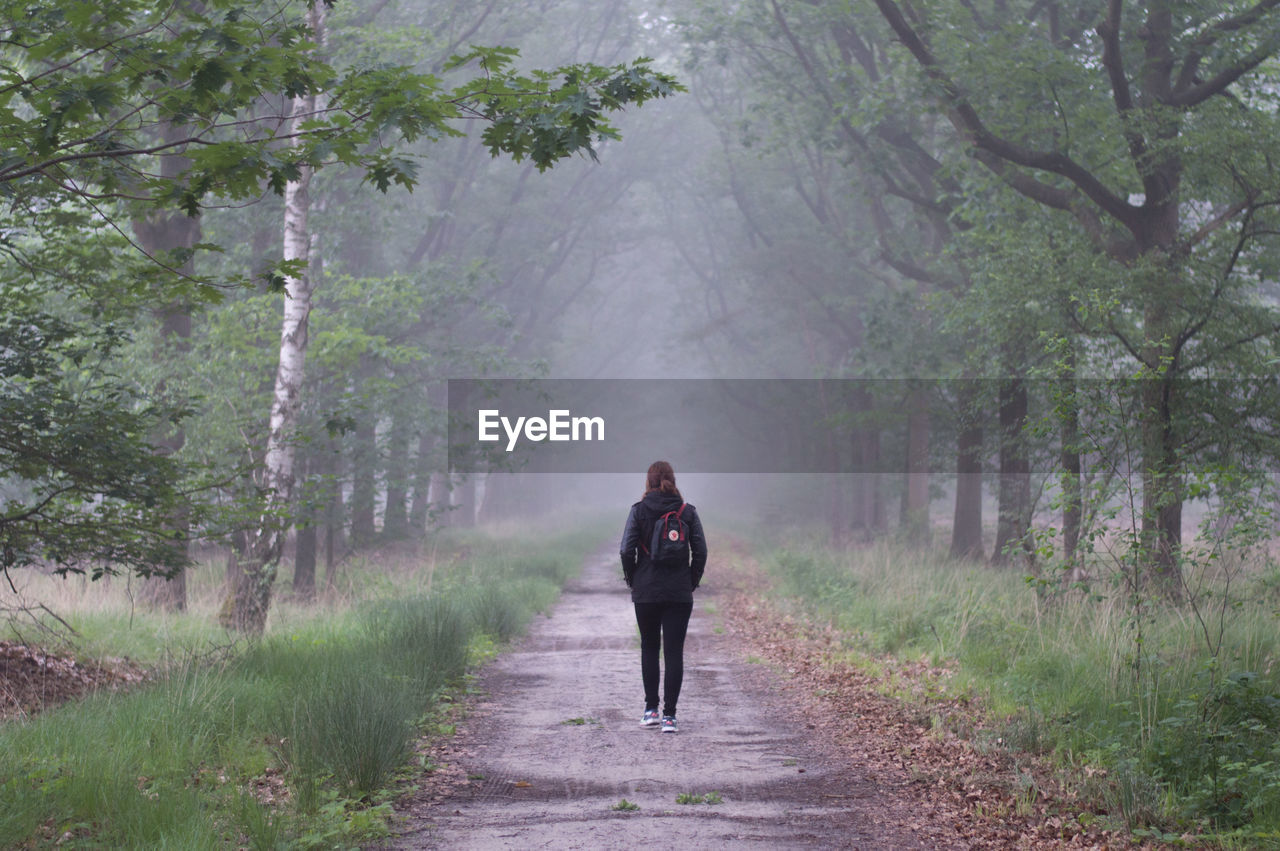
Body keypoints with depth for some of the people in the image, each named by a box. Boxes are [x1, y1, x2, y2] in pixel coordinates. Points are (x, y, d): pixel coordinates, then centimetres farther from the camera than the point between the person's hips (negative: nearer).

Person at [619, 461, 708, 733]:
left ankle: (651, 709, 17)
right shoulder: (688, 512, -1)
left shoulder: (639, 511, -4)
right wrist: (692, 582, 9)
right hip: (680, 594, 0)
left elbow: (627, 550, -8)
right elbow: (700, 551, -2)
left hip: (646, 592, 0)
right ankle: (669, 715, -4)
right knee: (674, 652, 1)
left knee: (649, 648, 17)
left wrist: (632, 581, 6)